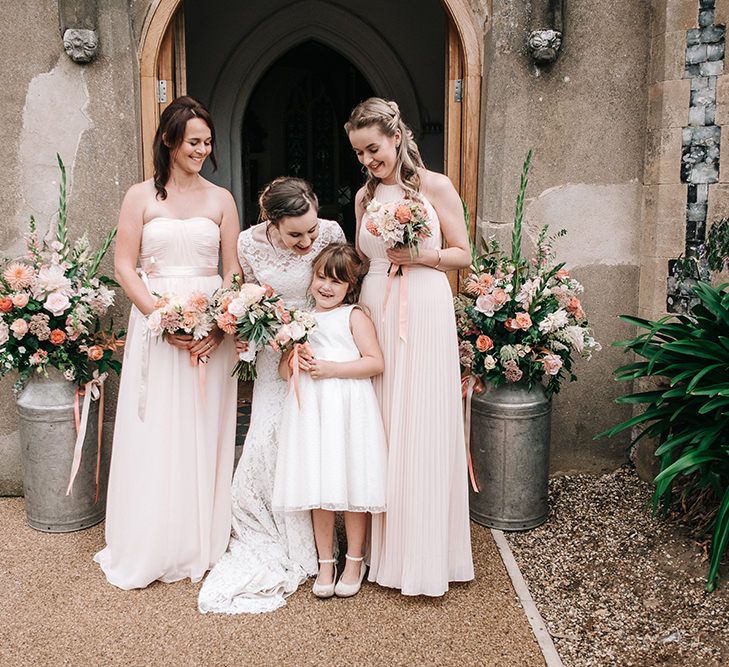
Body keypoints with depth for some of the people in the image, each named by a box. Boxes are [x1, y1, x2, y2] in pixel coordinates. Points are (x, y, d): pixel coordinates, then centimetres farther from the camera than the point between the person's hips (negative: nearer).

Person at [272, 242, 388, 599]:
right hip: (311, 409, 4)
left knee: (352, 486, 2)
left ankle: (354, 561, 19)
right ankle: (325, 561, 21)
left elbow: (375, 362, -8)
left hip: (348, 410, -4)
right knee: (318, 488, 7)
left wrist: (331, 368, -14)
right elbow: (283, 370, 19)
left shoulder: (354, 316, 0)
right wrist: (294, 362, -4)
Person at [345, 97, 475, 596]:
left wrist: (418, 256, -15)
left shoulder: (436, 187, 0)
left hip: (425, 312, -4)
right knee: (379, 426, 6)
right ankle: (386, 545, 19)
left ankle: (425, 555, 9)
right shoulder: (366, 196, 13)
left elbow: (463, 255, -1)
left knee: (422, 427, -3)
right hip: (375, 311, 5)